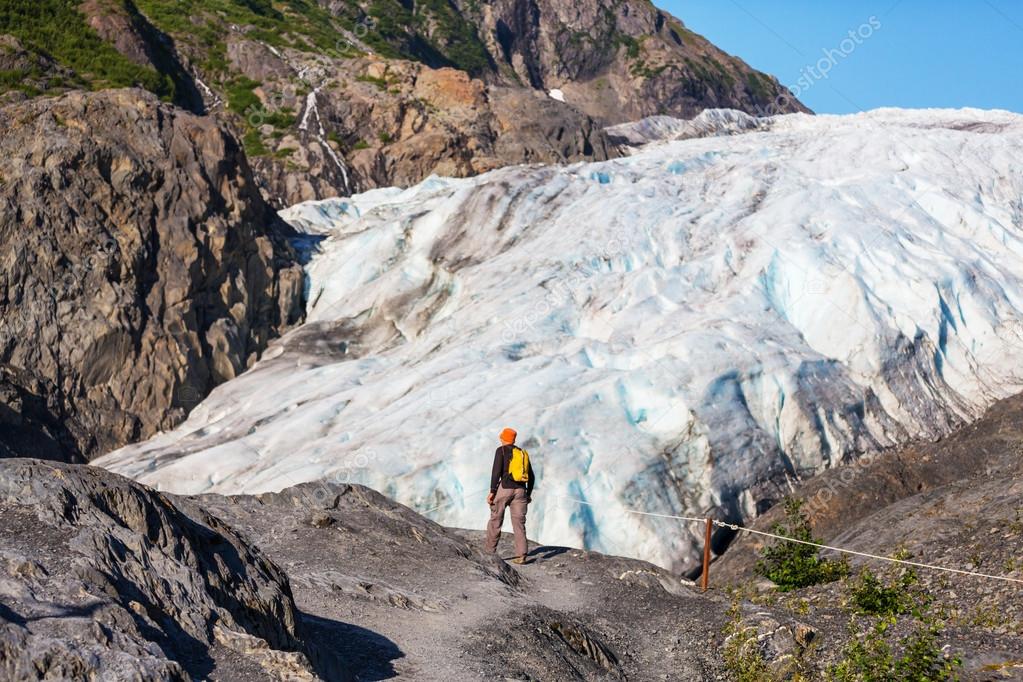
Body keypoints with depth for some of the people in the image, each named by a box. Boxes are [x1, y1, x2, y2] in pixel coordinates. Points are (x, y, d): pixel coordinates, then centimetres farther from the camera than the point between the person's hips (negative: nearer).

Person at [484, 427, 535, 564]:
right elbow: (531, 477, 18)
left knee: (495, 520, 8)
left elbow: (496, 471, -11)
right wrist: (528, 494, 27)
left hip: (504, 488, -4)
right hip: (520, 490, 4)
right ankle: (521, 555, -10)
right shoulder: (523, 453, 17)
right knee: (519, 522, 1)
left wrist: (492, 491, -11)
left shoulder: (501, 451, 1)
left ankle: (490, 552, 13)